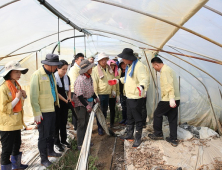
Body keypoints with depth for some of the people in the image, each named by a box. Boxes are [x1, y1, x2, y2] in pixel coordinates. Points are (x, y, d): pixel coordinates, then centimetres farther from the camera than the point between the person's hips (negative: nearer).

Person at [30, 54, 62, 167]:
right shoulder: (37, 75, -16)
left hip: (52, 109, 8)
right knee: (43, 136, 2)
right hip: (43, 111, -8)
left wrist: (57, 103, 18)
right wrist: (37, 113, -19)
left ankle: (50, 151, 39)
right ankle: (43, 159, 16)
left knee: (51, 132, 21)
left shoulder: (51, 74, 11)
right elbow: (33, 95, -18)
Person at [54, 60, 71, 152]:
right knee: (57, 123, 3)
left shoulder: (67, 78, 5)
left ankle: (63, 140, 26)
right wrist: (65, 100, -11)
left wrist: (69, 97, -1)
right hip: (56, 103, -5)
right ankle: (57, 142, 15)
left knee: (64, 122, 13)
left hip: (65, 103, 6)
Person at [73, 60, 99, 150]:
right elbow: (79, 95, -25)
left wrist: (95, 97, 24)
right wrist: (86, 105, -25)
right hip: (80, 104, -8)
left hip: (88, 103, 8)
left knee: (86, 123, 14)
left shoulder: (89, 77, 5)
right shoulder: (80, 80, -23)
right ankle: (80, 145, 5)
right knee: (81, 124, -4)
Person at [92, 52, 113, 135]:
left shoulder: (109, 69, 8)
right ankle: (100, 128, 14)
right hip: (100, 94, -6)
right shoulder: (95, 70, -12)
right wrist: (96, 95, -17)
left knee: (105, 111, 17)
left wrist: (112, 90, 14)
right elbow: (94, 83, -15)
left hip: (107, 94, 6)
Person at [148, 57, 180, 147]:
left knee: (157, 114, 8)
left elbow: (169, 85, -25)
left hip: (168, 99, -9)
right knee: (172, 118, 11)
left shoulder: (164, 70, -13)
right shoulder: (168, 69, 19)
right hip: (175, 99, 10)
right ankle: (173, 139, 16)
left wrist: (171, 98, -29)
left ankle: (158, 134, 20)